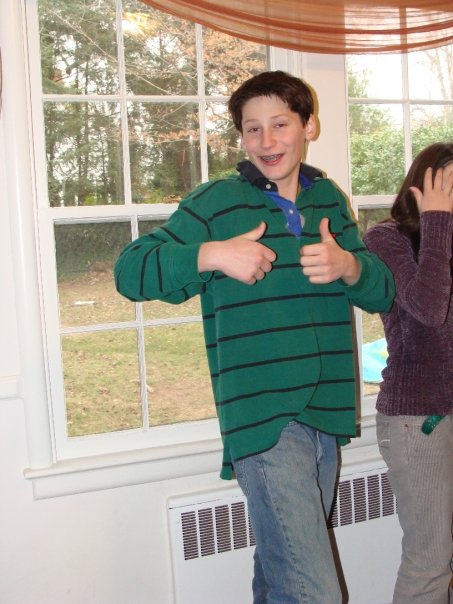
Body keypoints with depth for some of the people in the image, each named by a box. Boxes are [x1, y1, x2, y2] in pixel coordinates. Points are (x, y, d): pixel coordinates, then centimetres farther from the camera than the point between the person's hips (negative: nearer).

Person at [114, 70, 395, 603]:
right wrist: (211, 254, -20)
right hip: (262, 419, -5)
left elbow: (383, 293, 13)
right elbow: (129, 271, -7)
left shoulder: (330, 200, 13)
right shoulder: (215, 202, -3)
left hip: (324, 417, 6)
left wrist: (349, 266, -8)